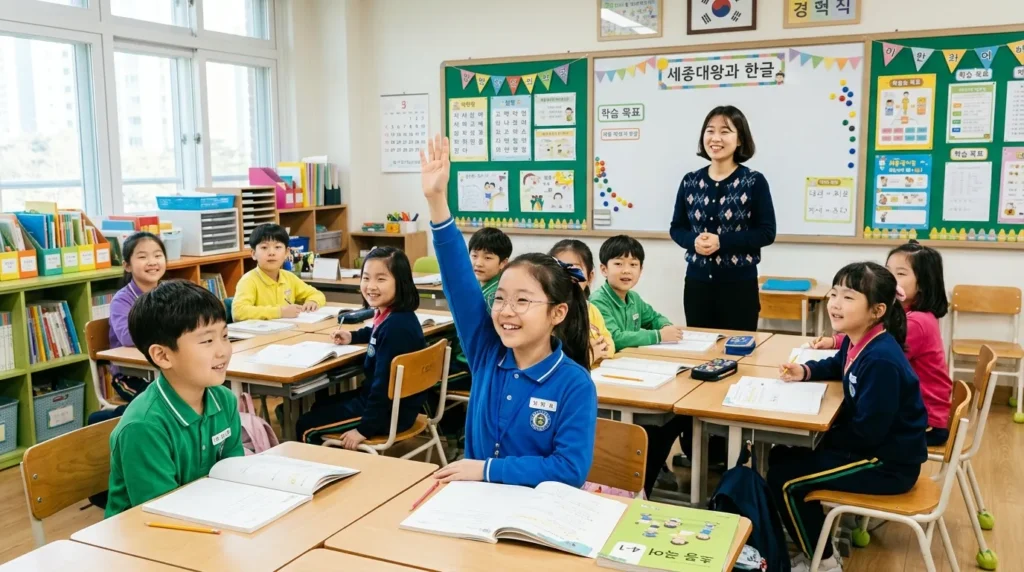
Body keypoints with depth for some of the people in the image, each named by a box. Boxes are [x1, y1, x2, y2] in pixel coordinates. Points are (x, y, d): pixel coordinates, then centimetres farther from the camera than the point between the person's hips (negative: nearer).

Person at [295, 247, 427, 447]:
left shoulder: (395, 326, -30)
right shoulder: (390, 316, 1)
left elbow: (385, 383, -30)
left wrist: (365, 429, -24)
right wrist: (352, 336, 20)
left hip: (390, 412, -10)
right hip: (377, 398, 10)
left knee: (306, 427, 2)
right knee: (320, 405, 29)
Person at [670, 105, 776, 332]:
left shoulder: (754, 182, -5)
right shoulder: (690, 181, 4)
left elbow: (767, 232, -8)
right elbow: (676, 228, 10)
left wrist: (722, 241, -18)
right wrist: (693, 241, -13)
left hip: (739, 284, -3)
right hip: (697, 282, 3)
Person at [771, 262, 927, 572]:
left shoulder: (881, 360, -30)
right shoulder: (858, 343, 0)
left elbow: (868, 431, -28)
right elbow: (838, 366, 25)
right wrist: (806, 371, 5)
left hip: (889, 463, -10)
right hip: (873, 446, 10)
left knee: (784, 478, -12)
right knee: (780, 457, 12)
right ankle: (816, 543, 24)